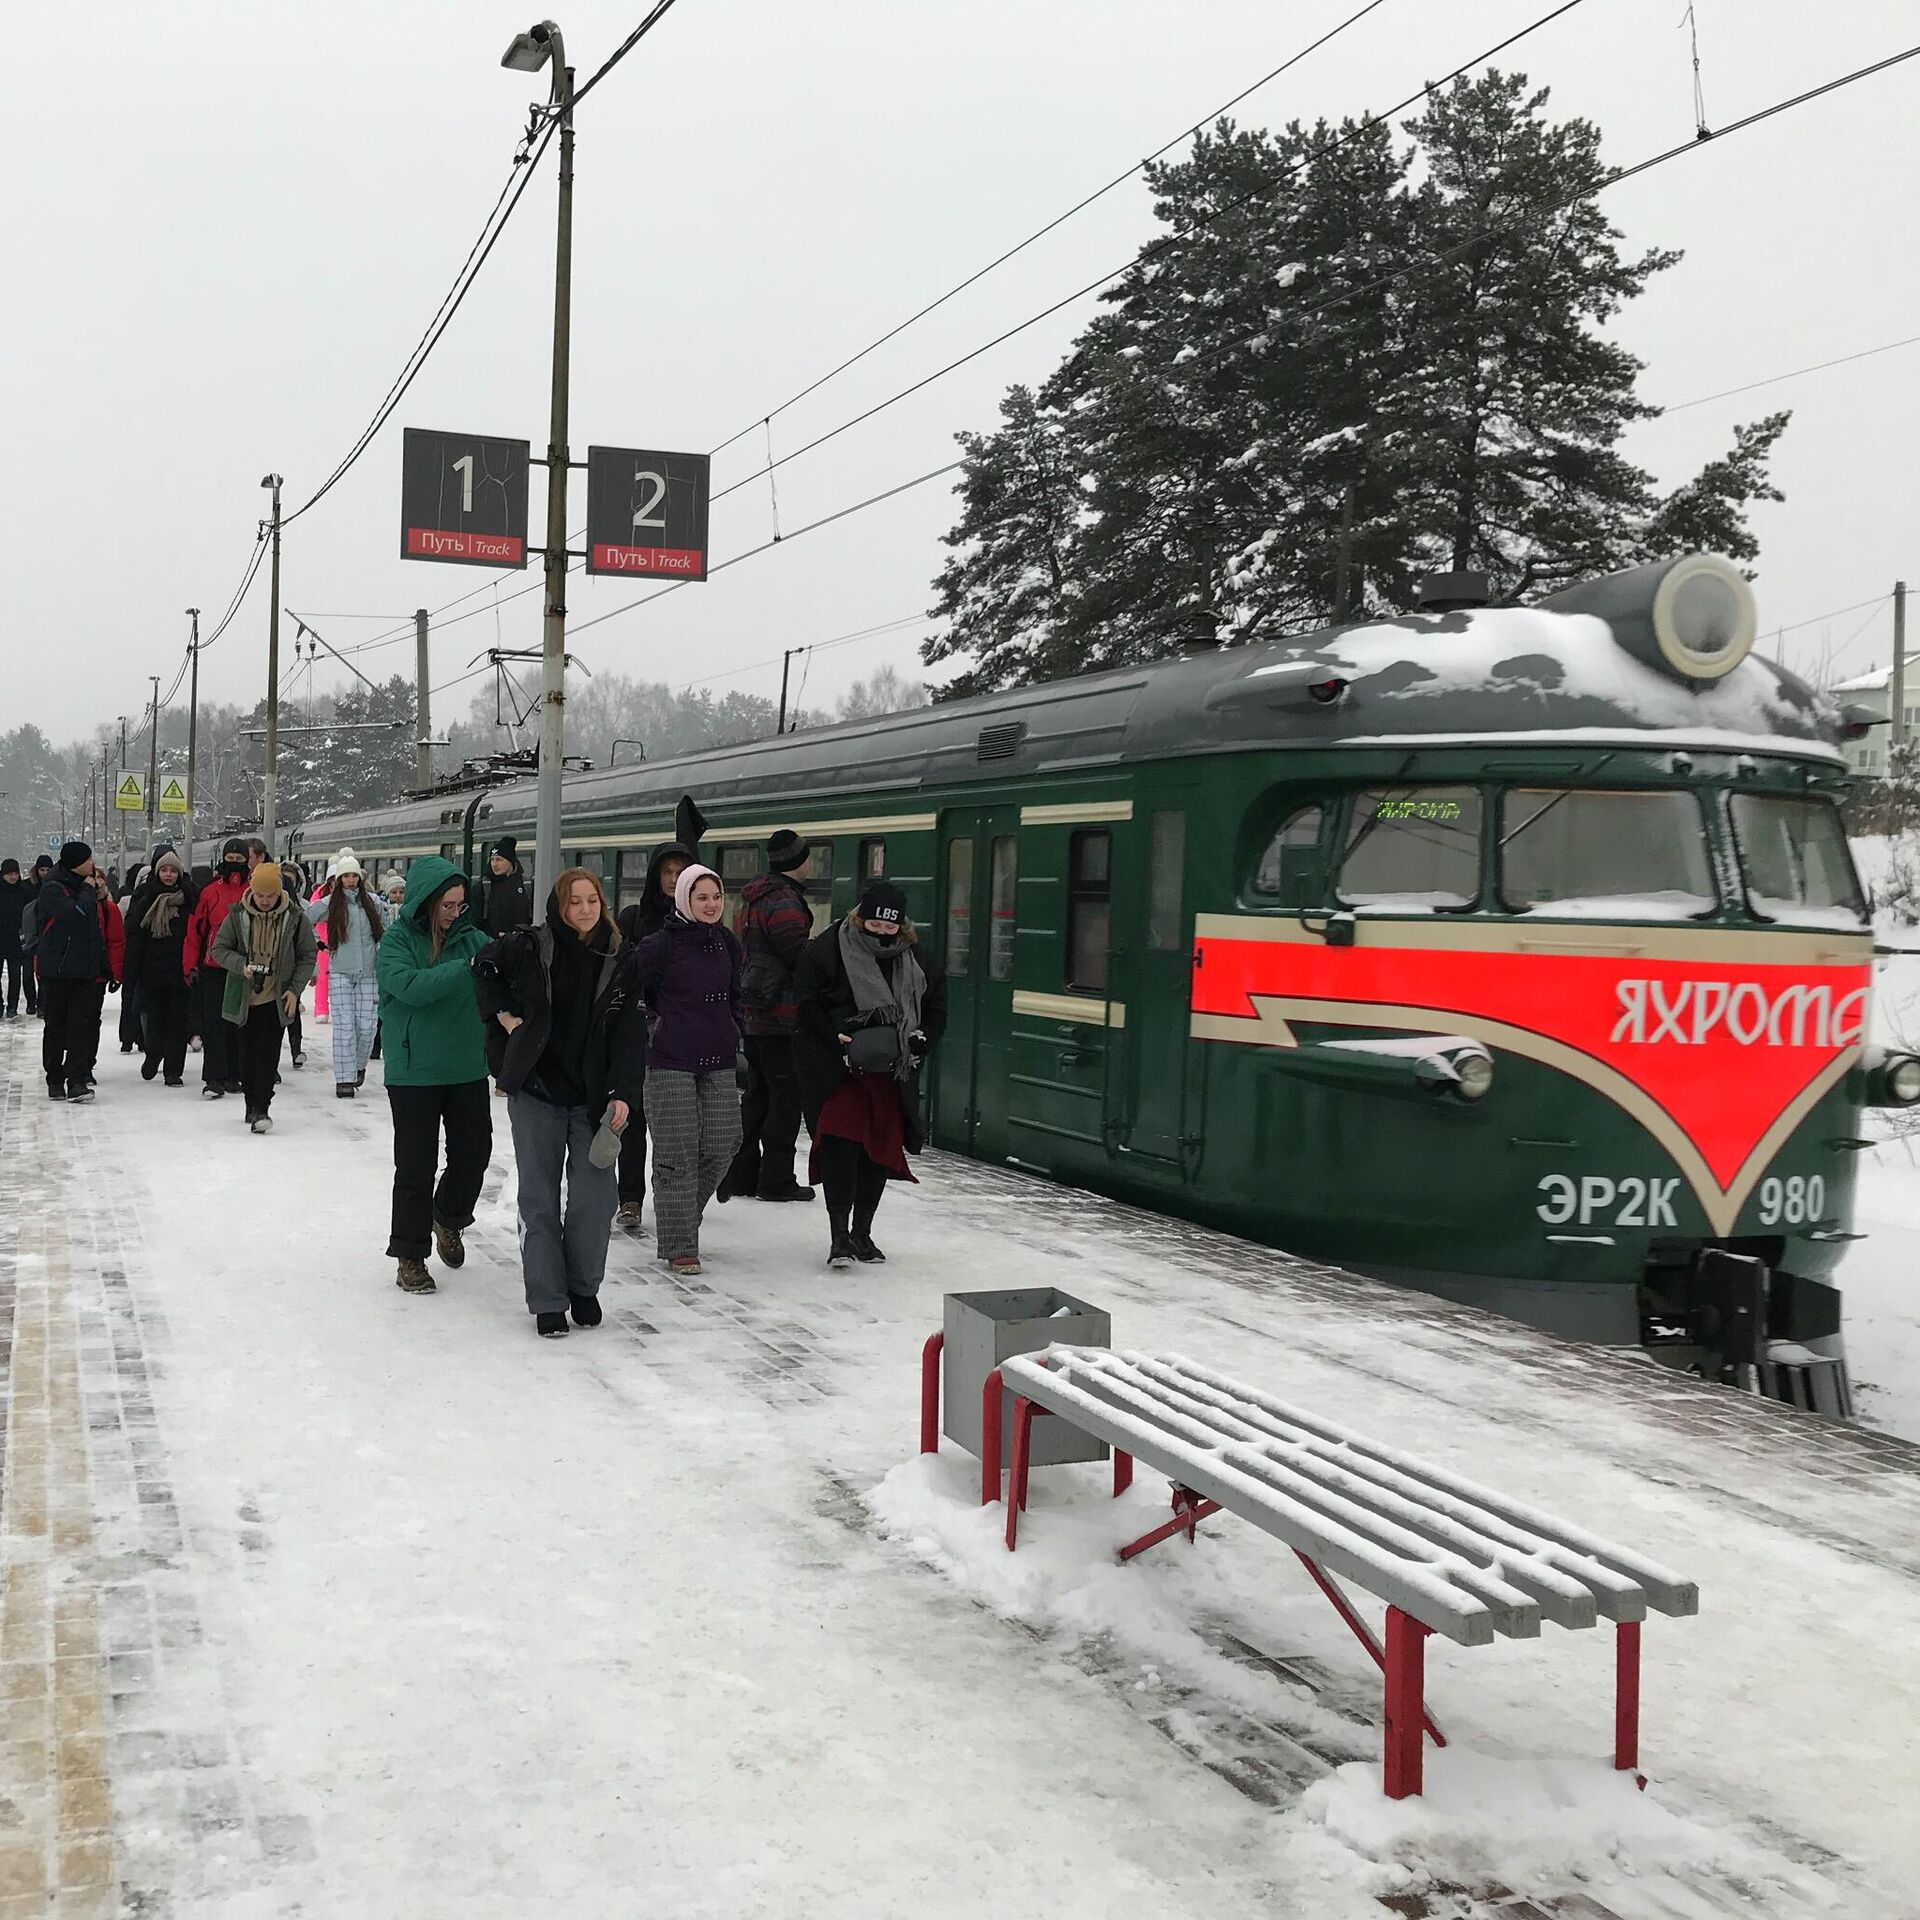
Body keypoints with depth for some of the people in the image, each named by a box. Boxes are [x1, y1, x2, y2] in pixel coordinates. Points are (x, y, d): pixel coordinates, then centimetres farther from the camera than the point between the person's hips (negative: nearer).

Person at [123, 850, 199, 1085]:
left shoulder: (190, 894, 1)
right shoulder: (144, 895, 2)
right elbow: (133, 935, 1)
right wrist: (132, 972, -4)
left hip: (180, 969, 0)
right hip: (151, 968, 0)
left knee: (178, 1020, 1)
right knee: (152, 1015, 5)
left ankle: (174, 1071, 7)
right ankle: (153, 1055, 32)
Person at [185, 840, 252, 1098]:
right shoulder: (210, 891, 2)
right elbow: (195, 929, 4)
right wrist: (191, 966, 0)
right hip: (213, 968, -1)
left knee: (240, 1024, 8)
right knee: (213, 1023, -5)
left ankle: (232, 1076, 16)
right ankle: (213, 1078, -7)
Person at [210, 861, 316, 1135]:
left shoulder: (294, 917, -5)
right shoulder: (238, 915, -4)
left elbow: (308, 955, 3)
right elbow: (219, 949, 1)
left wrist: (295, 989, -6)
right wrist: (242, 966, -17)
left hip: (277, 998, -2)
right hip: (244, 997, 2)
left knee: (268, 1052, -9)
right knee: (248, 1052, 9)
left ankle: (261, 1109, -9)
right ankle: (251, 1104, 23)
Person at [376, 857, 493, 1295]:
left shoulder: (469, 937, 3)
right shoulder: (397, 942, -8)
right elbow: (410, 985, -26)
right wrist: (471, 969, -32)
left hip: (467, 1070, 4)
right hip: (414, 1073, -4)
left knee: (474, 1151, 9)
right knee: (416, 1165, 2)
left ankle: (448, 1218, 38)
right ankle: (410, 1257, 14)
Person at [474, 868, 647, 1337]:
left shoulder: (620, 960, -2)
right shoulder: (530, 946, -4)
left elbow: (631, 1034, -3)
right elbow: (485, 968, 16)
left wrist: (623, 1094, -12)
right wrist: (502, 1014, 3)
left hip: (593, 1096, 1)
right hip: (536, 1091, -1)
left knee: (594, 1197, -1)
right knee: (539, 1199, 2)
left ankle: (584, 1288, 20)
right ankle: (547, 1302, 10)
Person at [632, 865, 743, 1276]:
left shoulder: (729, 945, 10)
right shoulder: (663, 944, -9)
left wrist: (735, 1038, 17)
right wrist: (653, 1024, 1)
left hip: (718, 1062, 6)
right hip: (671, 1061, -6)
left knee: (721, 1144, 4)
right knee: (677, 1152, -6)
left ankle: (681, 1218, 27)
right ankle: (679, 1246, 0)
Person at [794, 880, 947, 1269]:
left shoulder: (918, 960, 5)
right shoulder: (827, 950, -8)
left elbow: (936, 1011, 13)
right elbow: (807, 1004, -7)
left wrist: (918, 1040, -4)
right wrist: (836, 1038, -19)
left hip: (890, 1071, 4)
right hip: (836, 1068, -4)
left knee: (882, 1146, 8)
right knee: (840, 1139, -15)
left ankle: (862, 1233, 22)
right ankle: (839, 1235, -13)